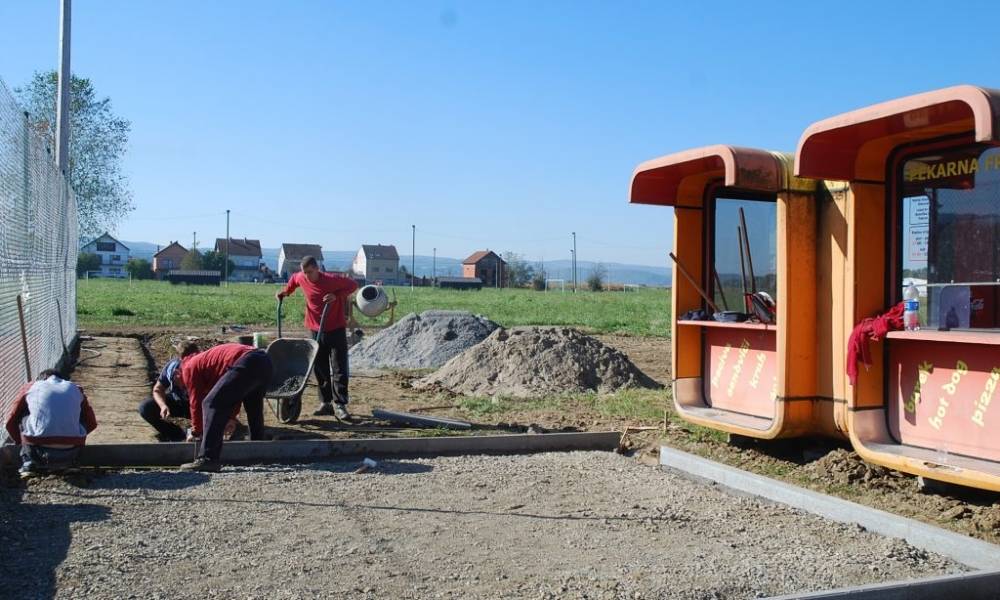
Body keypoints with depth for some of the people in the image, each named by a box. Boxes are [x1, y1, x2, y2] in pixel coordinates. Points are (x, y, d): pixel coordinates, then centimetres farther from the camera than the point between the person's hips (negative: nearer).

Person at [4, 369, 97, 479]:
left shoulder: (30, 387, 18)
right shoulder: (75, 389, 21)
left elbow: (10, 423, 24)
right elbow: (92, 423, 24)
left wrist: (21, 442, 42)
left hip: (40, 454, -1)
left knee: (23, 417, 25)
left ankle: (29, 464, 15)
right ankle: (60, 464, 19)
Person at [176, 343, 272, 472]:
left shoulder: (189, 368, 15)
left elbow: (196, 402, 13)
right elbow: (234, 396, 38)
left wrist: (196, 432, 25)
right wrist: (229, 418, 39)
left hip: (246, 364, -9)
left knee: (211, 404, -6)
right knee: (254, 410, 26)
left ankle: (208, 459, -14)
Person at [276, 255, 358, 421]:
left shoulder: (332, 280, -18)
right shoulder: (300, 278, -4)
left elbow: (353, 285, -7)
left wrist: (337, 295, -20)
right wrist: (286, 292, 10)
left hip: (336, 329, -4)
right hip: (316, 330, 4)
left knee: (340, 369, -7)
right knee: (320, 370, 9)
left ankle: (339, 405, -4)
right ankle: (325, 403, 19)